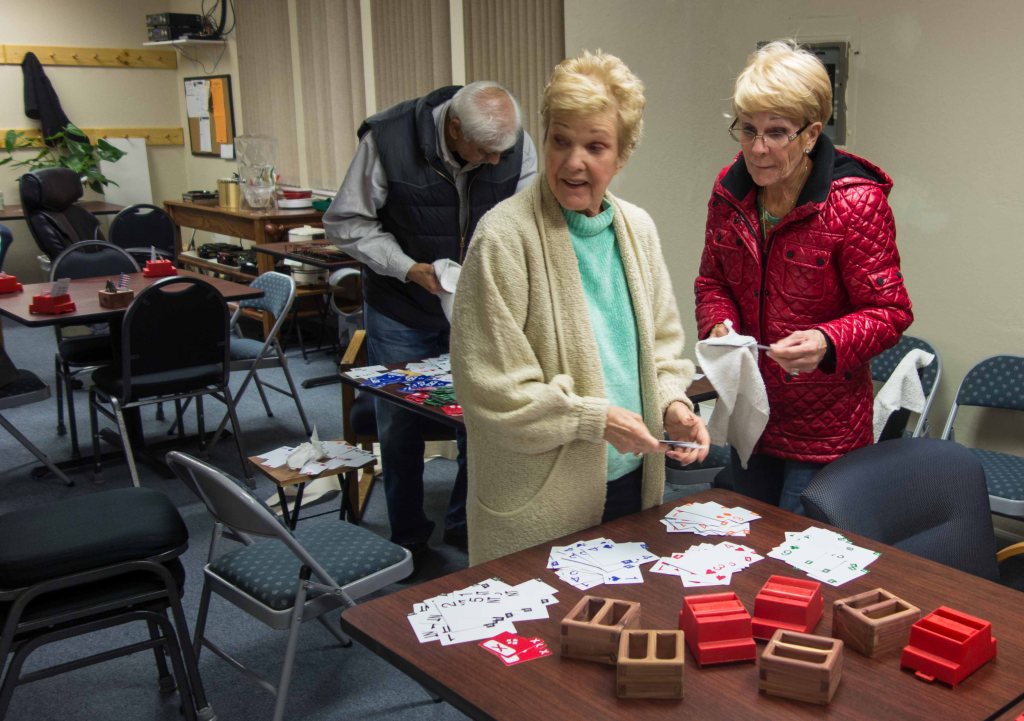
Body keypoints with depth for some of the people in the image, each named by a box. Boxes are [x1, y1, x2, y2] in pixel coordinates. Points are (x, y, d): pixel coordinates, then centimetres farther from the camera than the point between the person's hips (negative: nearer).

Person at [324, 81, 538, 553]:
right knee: (400, 425, 8)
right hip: (401, 313, -2)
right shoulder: (388, 140, -21)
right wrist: (408, 269, -23)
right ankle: (407, 537, 27)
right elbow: (346, 223, -13)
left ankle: (467, 526, 27)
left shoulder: (516, 145, -13)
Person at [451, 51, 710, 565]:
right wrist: (595, 418, -17)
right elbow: (490, 387, -18)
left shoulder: (637, 228, 4)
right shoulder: (505, 236, -17)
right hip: (540, 499, -6)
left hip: (635, 481, 6)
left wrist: (672, 402, -5)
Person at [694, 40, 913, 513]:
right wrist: (719, 324, -13)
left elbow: (889, 311, -13)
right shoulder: (730, 189, -3)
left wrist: (827, 342, -32)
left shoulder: (856, 202, -19)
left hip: (824, 427, -5)